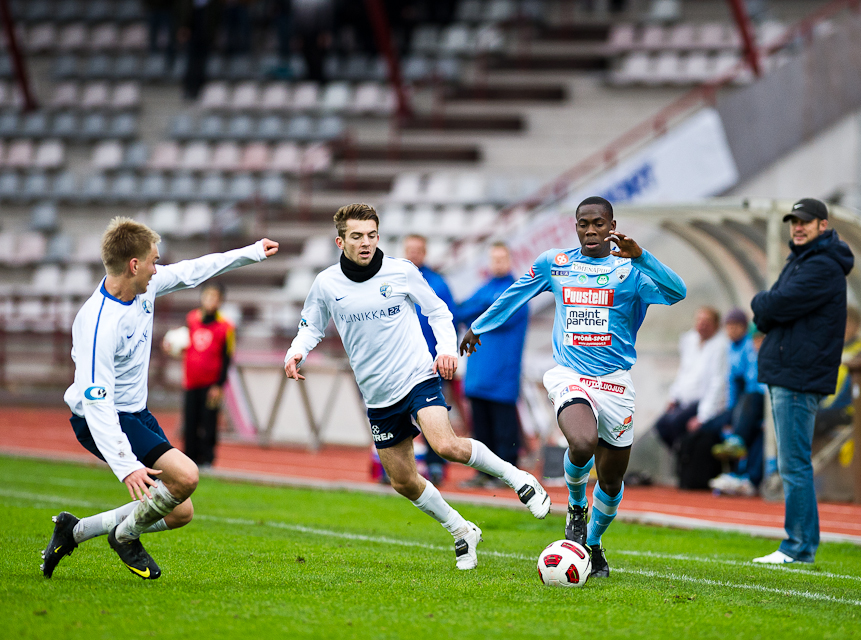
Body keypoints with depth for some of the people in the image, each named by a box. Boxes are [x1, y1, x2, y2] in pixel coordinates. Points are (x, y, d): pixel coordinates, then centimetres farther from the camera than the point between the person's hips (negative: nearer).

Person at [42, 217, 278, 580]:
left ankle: (75, 530, 19)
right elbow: (96, 402, -33)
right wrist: (125, 465, -40)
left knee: (181, 513, 7)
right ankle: (125, 535, 0)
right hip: (103, 422, -9)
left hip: (137, 413, 9)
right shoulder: (98, 325, -30)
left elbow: (191, 272, 16)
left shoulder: (146, 286, -5)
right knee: (185, 475, -27)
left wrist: (253, 252, 22)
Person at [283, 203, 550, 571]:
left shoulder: (401, 272, -5)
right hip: (378, 395, 4)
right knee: (403, 482, 7)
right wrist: (296, 352, -8)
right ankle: (462, 532, 28)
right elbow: (311, 327, 13)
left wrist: (447, 348, -10)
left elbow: (438, 311, 6)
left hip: (418, 376, -4)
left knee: (446, 446, -29)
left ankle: (515, 477, -7)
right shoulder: (326, 285, 0)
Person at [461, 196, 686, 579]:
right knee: (583, 444, -31)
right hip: (569, 375, -1)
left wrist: (640, 257, -29)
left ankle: (592, 543, 36)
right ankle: (576, 505, 2)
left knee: (611, 482, 7)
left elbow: (676, 292, -16)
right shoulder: (553, 264, 8)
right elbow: (514, 296, 25)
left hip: (614, 382, 1)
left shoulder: (629, 270, 1)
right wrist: (478, 327, 35)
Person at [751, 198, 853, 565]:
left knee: (794, 465, -10)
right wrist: (768, 310, -6)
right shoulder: (799, 261, 20)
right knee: (791, 465, 12)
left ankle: (799, 547, -8)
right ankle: (800, 544, 15)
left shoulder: (823, 268, -13)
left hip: (800, 378, -10)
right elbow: (765, 318, 16)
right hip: (784, 375, 10)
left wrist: (761, 303, 1)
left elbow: (778, 305, -21)